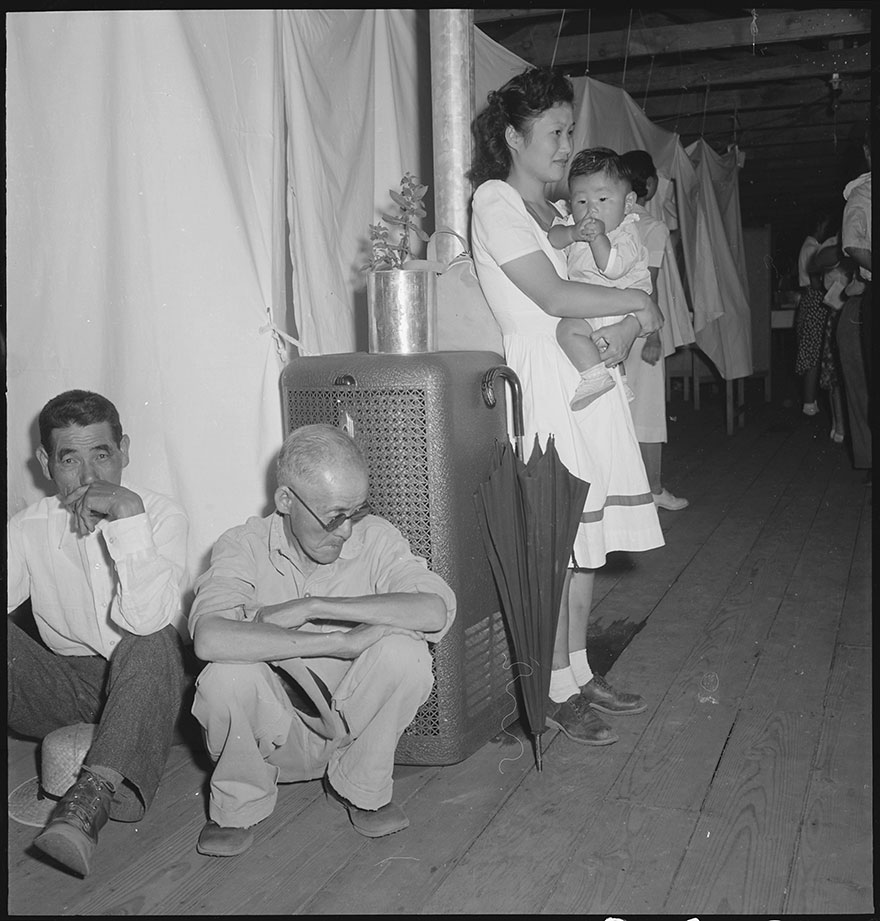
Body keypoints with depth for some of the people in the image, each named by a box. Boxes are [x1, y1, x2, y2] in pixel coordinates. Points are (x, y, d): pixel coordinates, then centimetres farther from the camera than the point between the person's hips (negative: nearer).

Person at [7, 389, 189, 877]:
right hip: (63, 688, 3)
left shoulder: (161, 515, -10)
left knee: (151, 640, -36)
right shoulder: (26, 530, 0)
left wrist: (128, 514, -30)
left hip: (143, 688, -3)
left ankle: (93, 795, -45)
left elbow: (146, 619, -27)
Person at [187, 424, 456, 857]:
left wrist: (312, 607, -28)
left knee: (406, 652, -27)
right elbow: (210, 638, -34)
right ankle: (240, 805, 0)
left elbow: (437, 610, -28)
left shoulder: (374, 538, -10)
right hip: (275, 736, -1)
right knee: (227, 675, -31)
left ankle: (363, 788, 0)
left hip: (353, 723, 1)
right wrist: (342, 642, -35)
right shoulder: (243, 546, -14)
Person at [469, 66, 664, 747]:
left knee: (586, 540, 11)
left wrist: (625, 327, -7)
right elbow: (553, 296, -16)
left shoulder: (557, 211, 20)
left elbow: (603, 283, 15)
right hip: (544, 380, -8)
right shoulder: (494, 201, -6)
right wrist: (636, 304, -5)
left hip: (592, 379, 8)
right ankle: (558, 690, 7)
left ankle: (581, 673, 22)